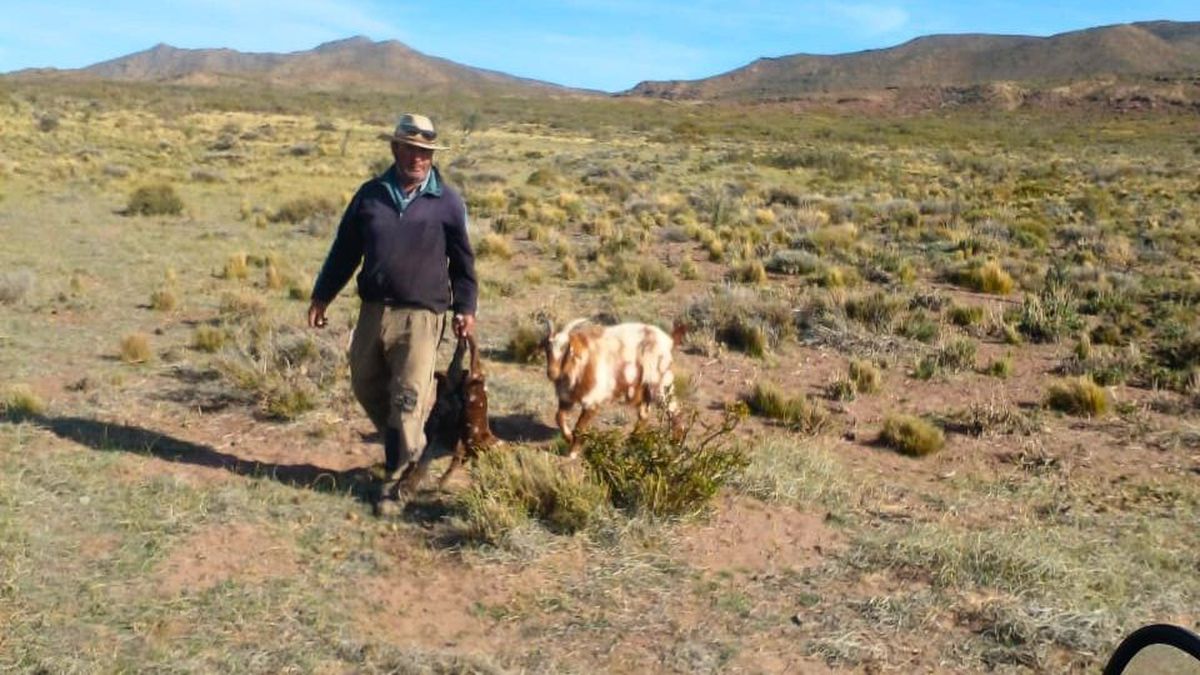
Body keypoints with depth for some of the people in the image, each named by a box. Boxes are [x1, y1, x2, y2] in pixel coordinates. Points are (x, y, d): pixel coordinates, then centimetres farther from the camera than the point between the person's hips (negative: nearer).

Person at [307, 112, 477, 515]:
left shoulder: (447, 202, 0)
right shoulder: (371, 194, 7)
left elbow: (462, 259, 6)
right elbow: (345, 249, 12)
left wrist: (465, 307, -1)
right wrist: (322, 296, 13)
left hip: (421, 316, -4)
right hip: (374, 310, 4)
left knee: (407, 400, -5)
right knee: (366, 387, 13)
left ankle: (394, 481, 8)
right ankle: (409, 449, 35)